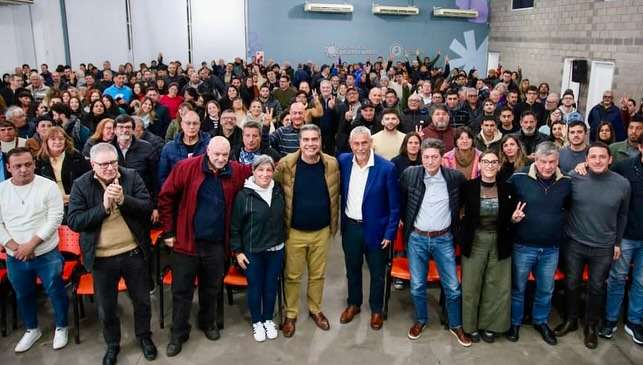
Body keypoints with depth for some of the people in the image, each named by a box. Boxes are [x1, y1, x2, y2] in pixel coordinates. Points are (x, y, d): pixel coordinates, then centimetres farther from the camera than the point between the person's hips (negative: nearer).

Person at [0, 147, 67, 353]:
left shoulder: (48, 186, -11)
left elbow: (55, 219, -15)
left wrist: (31, 244, -18)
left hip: (47, 254, -4)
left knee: (56, 292, 9)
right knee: (23, 295, 20)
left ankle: (61, 327, 31)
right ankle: (32, 330, 41)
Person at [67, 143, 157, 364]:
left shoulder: (132, 177, -5)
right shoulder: (81, 185, -7)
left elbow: (148, 207, -10)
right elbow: (73, 221, -13)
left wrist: (123, 199, -26)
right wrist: (103, 207, -24)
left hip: (133, 252, 1)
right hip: (101, 257, 0)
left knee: (141, 300, 17)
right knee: (106, 306, 17)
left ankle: (144, 337, 41)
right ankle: (112, 344, 40)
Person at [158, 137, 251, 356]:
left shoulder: (236, 172, -4)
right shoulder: (186, 167, -11)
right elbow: (166, 198, -6)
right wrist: (168, 231, -5)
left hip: (216, 244, 2)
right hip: (186, 241, -2)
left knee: (211, 289, 19)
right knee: (181, 290, 9)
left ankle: (208, 322, 42)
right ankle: (178, 333, 26)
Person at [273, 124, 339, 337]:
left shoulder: (331, 164, -7)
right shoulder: (286, 164, -14)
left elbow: (334, 197, 4)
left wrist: (333, 226, 6)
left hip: (321, 231, 2)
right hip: (294, 231, -2)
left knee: (318, 274, 17)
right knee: (292, 276, 11)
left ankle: (315, 310, 38)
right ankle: (290, 315, 29)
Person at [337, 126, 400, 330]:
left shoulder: (386, 168, -16)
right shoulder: (343, 161, -6)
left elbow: (394, 205, -11)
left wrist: (390, 233, -12)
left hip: (375, 228, -3)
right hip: (350, 227, 3)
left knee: (377, 272, 13)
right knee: (352, 269, 19)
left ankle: (376, 310, 33)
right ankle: (354, 304, 40)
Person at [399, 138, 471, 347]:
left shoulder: (455, 177, -9)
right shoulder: (410, 174, -9)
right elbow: (400, 197, 9)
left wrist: (455, 219, 11)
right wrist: (404, 218, 12)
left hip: (443, 239, 0)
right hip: (416, 238, 0)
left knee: (452, 286, 6)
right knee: (417, 285, 10)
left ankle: (456, 326, 27)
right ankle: (420, 320, 34)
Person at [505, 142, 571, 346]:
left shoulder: (565, 182, -3)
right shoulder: (519, 179, -13)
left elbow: (568, 208, 15)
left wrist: (561, 230, 3)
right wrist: (512, 217, -20)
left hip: (551, 249, 3)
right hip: (523, 246, -3)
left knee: (546, 289, 19)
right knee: (518, 288, 13)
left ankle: (541, 321, 40)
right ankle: (515, 322, 32)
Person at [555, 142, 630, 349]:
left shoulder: (622, 184, -8)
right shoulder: (573, 178, -12)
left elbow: (622, 216, 4)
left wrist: (617, 242, 7)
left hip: (604, 248, 0)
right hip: (574, 243, 0)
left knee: (597, 288, 14)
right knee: (571, 284, 14)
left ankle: (591, 326, 33)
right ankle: (570, 320, 35)